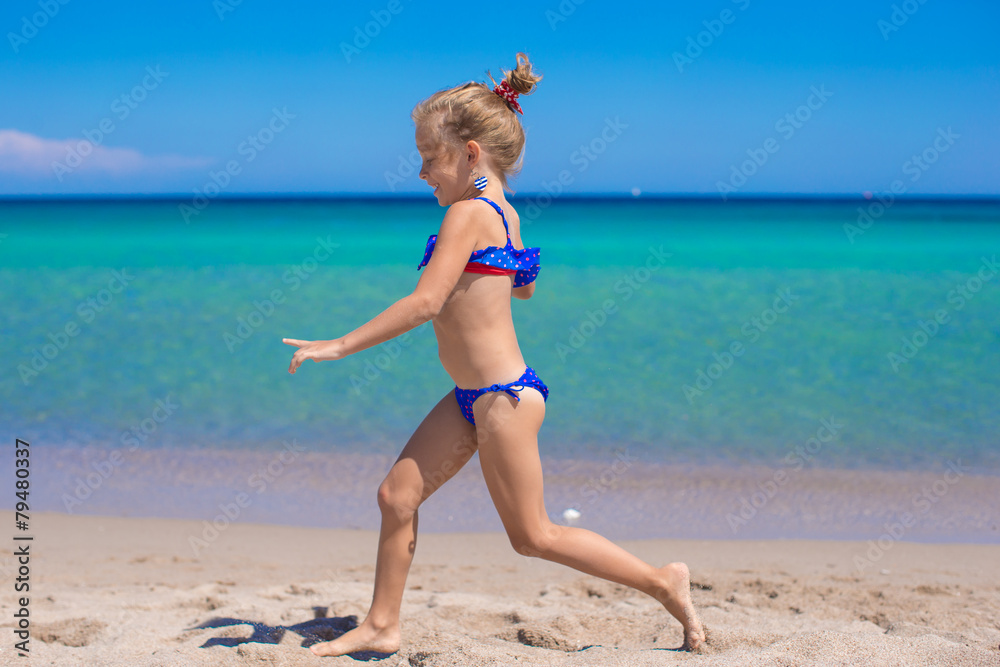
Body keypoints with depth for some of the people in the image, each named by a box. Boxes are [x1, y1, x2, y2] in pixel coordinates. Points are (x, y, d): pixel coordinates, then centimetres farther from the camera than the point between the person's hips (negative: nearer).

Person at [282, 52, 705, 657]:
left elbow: (425, 302, -26)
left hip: (503, 397, -10)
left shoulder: (467, 214, -18)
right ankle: (382, 627, 18)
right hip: (475, 397, 10)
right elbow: (523, 286, 26)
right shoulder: (504, 213, 10)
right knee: (397, 494, 8)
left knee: (533, 535, 2)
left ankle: (664, 582, 12)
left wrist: (341, 345, -21)